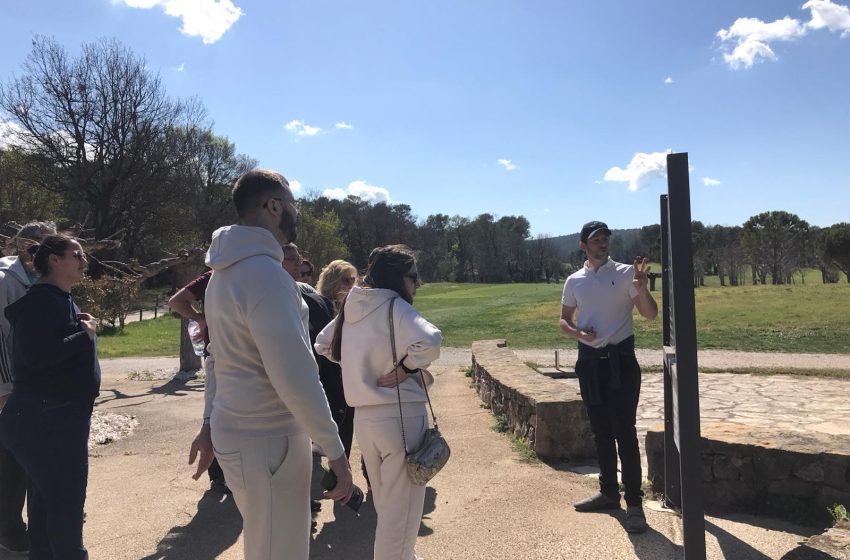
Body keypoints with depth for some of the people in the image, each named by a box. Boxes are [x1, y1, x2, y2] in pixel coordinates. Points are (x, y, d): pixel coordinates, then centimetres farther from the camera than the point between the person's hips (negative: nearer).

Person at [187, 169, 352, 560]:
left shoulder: (228, 270, 10)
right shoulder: (264, 271, -22)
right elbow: (295, 375, -25)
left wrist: (213, 426, 20)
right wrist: (335, 451, -18)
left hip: (240, 431, 10)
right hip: (267, 442, -10)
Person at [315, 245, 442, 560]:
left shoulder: (351, 307, 7)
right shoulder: (395, 307, -15)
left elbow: (323, 346, 20)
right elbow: (429, 341, -32)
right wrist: (406, 368, -16)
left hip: (363, 417, 8)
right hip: (400, 416, -8)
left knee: (385, 504, 25)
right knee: (401, 508, 6)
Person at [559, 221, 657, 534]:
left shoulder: (625, 273, -3)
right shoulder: (574, 281, 7)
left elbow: (650, 314, -7)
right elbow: (564, 320, 14)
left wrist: (641, 288, -26)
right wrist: (578, 333, -8)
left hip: (620, 358, -4)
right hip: (589, 360, 4)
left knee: (624, 431, -5)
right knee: (600, 431, 13)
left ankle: (634, 503, 4)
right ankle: (608, 492, 27)